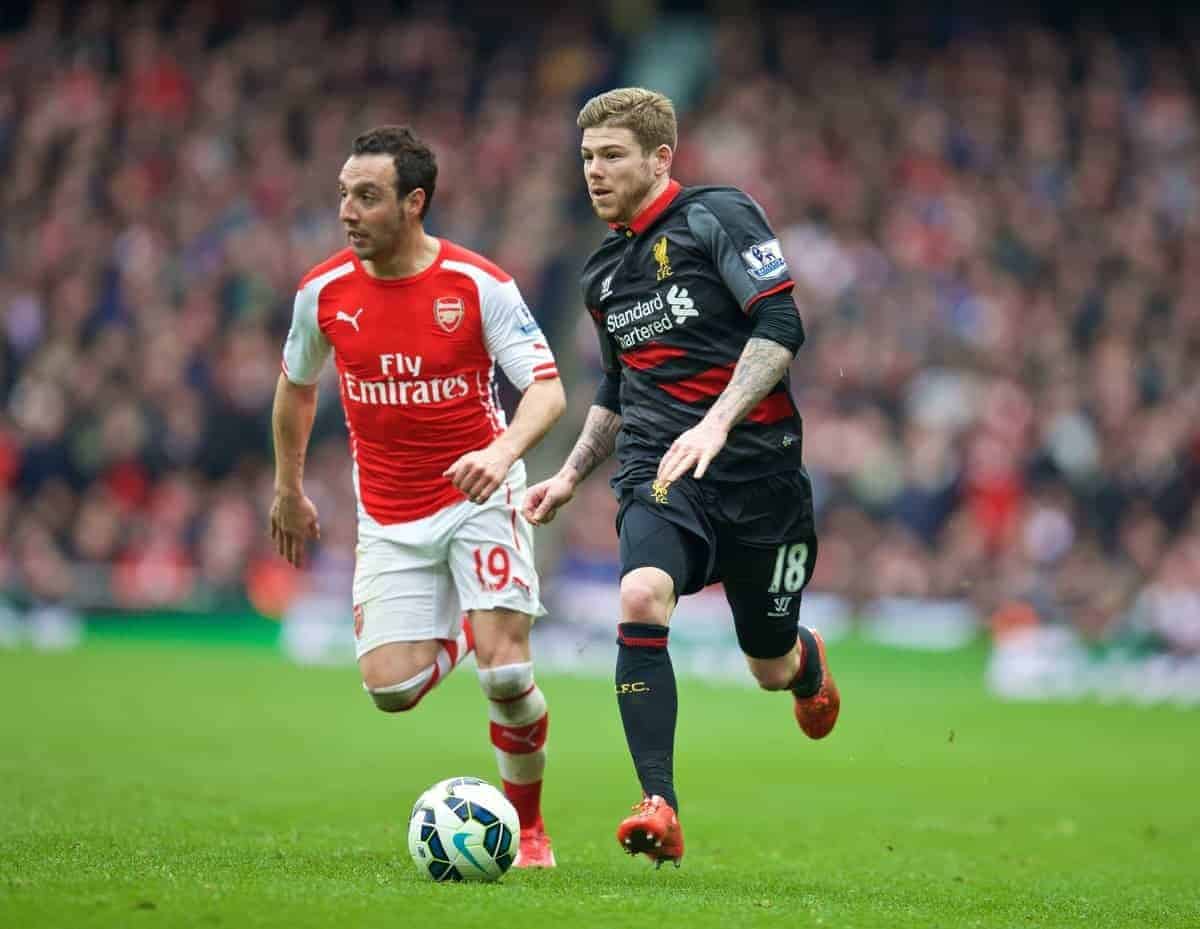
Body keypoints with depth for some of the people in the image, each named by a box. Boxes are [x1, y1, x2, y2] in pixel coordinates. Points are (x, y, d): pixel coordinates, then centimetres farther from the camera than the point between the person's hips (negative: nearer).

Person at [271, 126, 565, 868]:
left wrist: (503, 451, -37)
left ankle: (529, 828, 7)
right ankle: (461, 633, 27)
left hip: (478, 496, -3)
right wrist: (289, 491, 21)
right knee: (390, 688, -9)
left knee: (506, 673, -16)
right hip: (390, 517, 3)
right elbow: (296, 387, 15)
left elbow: (548, 391, -18)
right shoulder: (324, 292, -4)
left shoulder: (480, 285, -14)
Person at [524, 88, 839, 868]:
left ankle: (809, 663, 48)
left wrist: (716, 424, -25)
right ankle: (661, 810, -28)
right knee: (641, 598, -27)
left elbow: (781, 326, -15)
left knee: (772, 667, 7)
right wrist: (573, 473, 19)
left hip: (755, 461, -4)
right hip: (659, 469, 4)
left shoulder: (718, 216, -6)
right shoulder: (604, 271, 15)